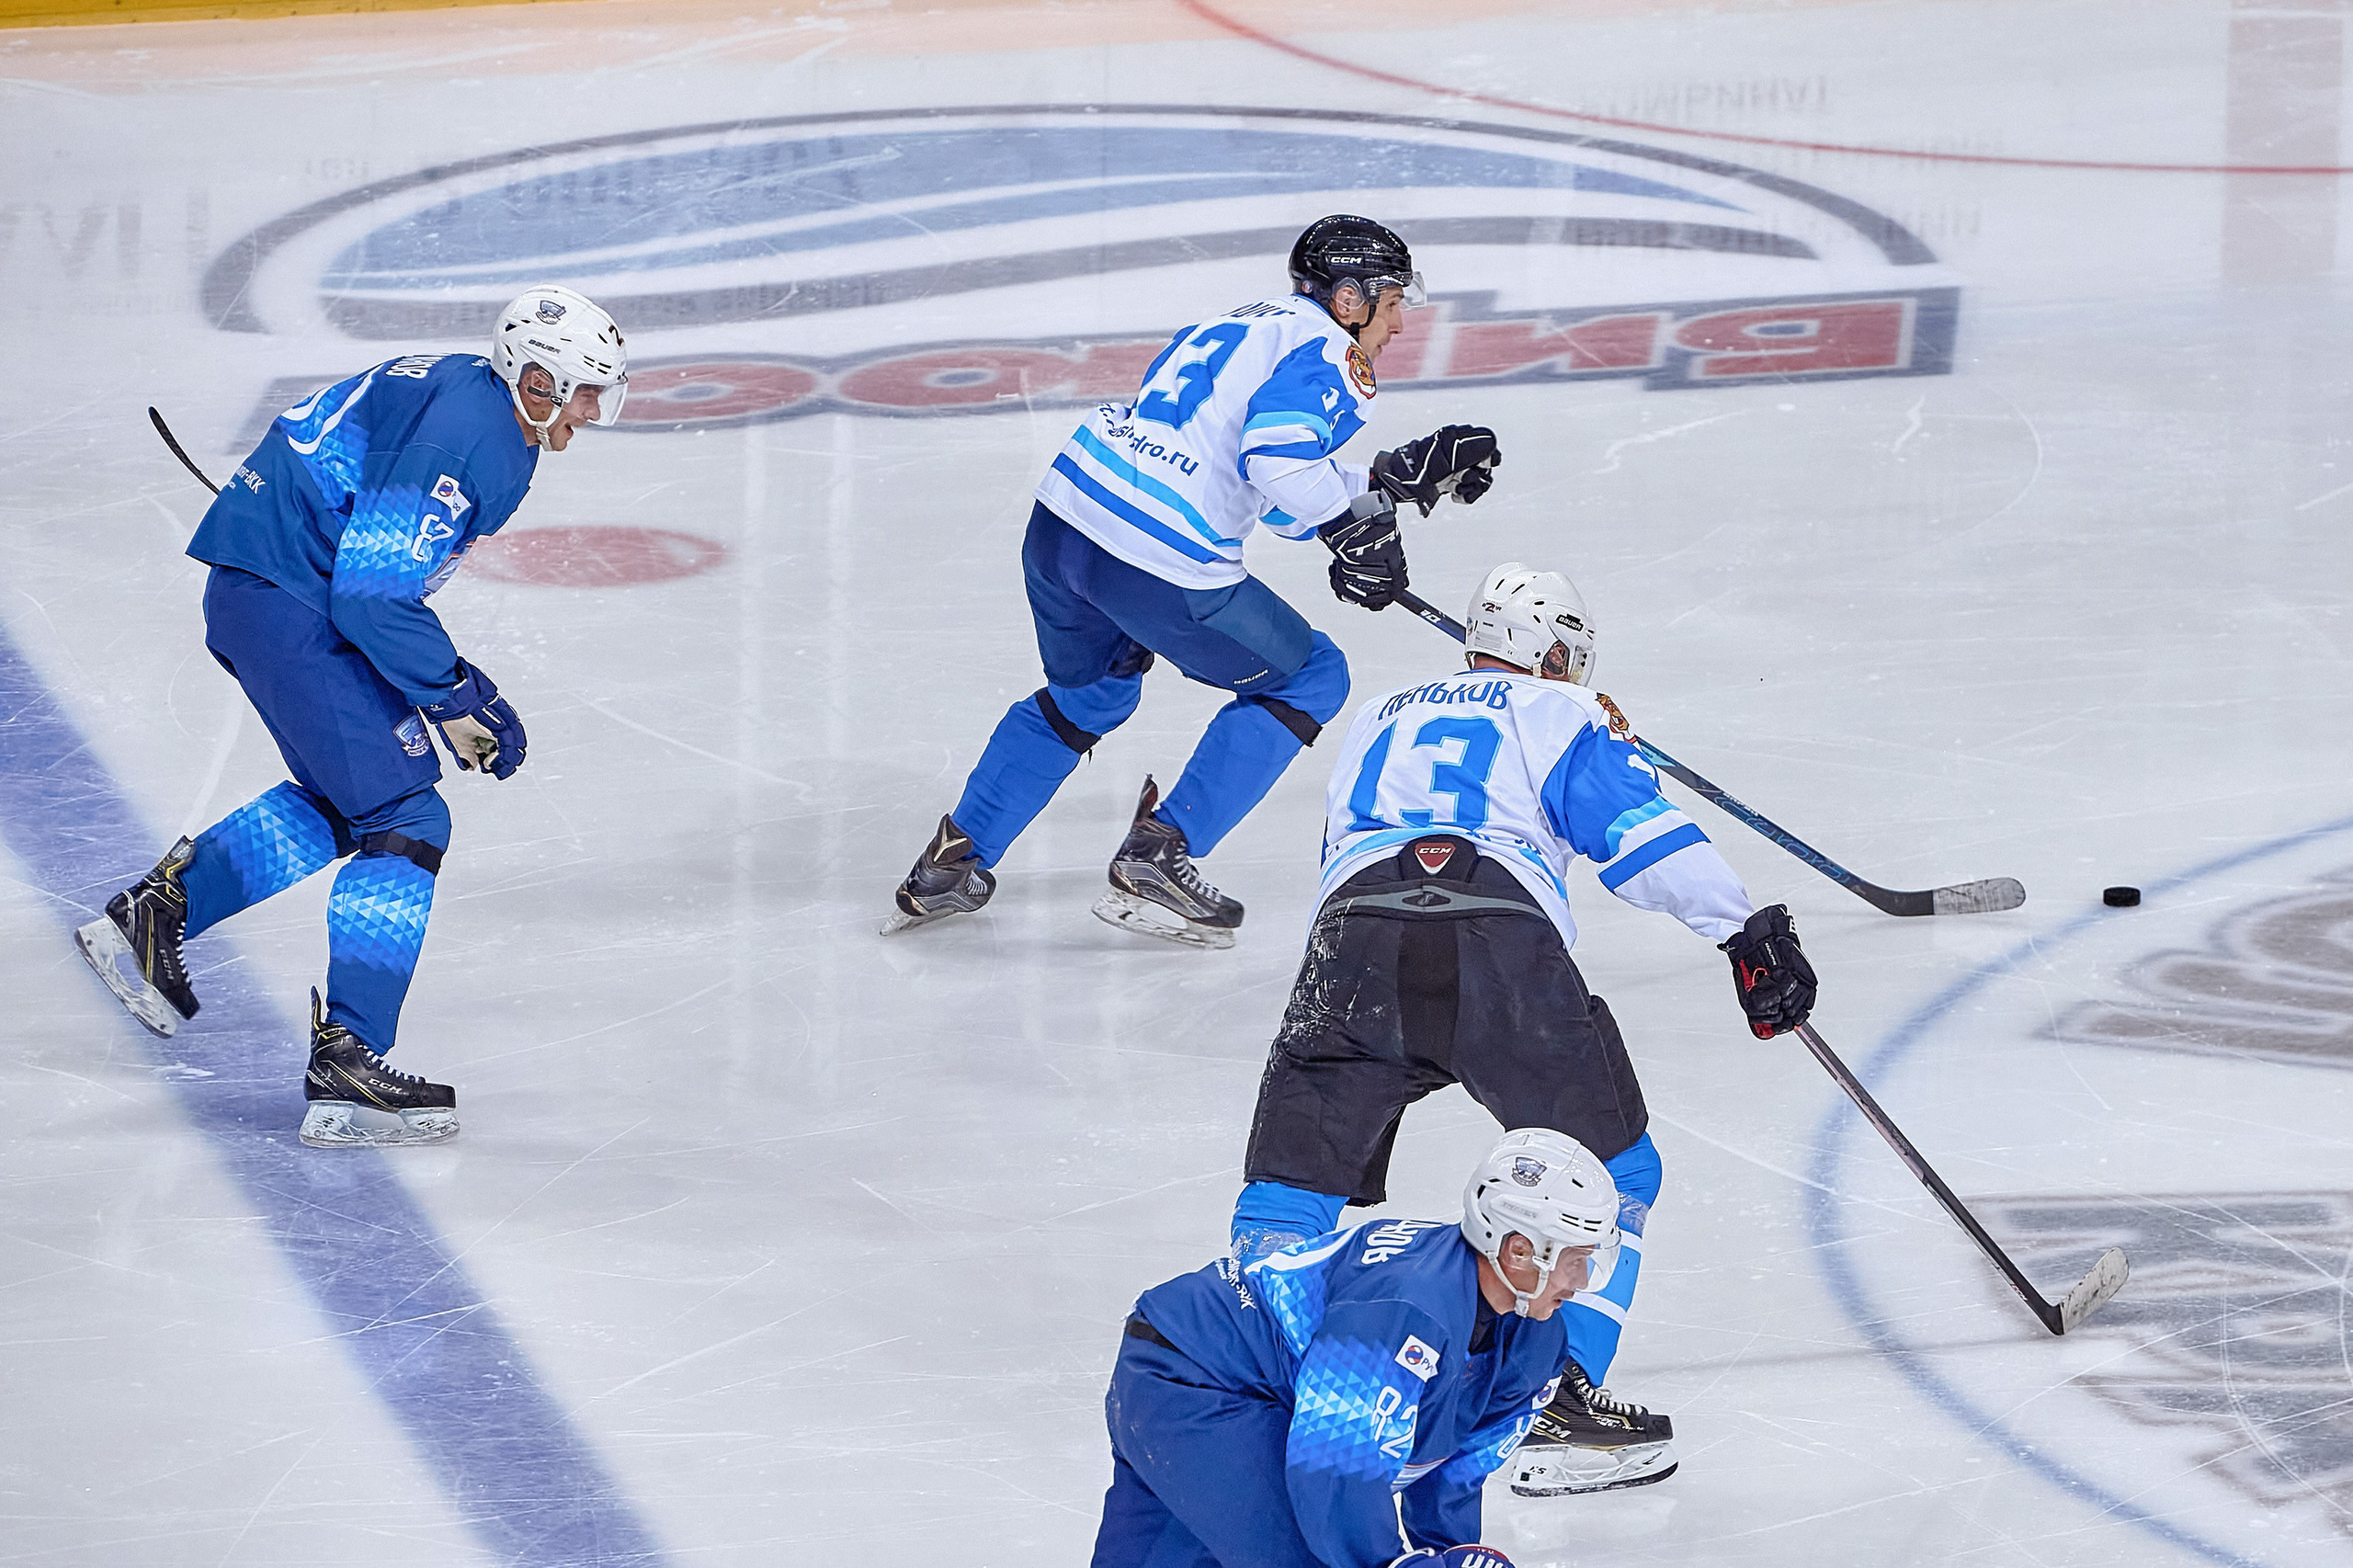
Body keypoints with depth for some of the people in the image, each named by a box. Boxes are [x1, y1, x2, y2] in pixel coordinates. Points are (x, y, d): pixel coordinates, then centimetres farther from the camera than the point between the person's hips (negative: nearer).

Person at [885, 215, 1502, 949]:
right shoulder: (1322, 350, -2)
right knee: (1308, 678, 12)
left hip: (1062, 517, 9)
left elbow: (1284, 500, 27)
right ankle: (1157, 858, 6)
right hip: (1158, 566, -9)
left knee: (1089, 693, 34)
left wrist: (1402, 474, 26)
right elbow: (1281, 455, -21)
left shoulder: (1240, 326, 26)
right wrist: (1360, 528, -8)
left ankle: (953, 860, 31)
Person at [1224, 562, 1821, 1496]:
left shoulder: (1378, 719, 36)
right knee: (1610, 1174, 14)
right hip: (1503, 945, -3)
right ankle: (1556, 1403, 5)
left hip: (1353, 929, 3)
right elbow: (1636, 826, 5)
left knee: (1289, 1189, 13)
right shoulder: (1560, 714, 21)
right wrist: (1747, 930, 1)